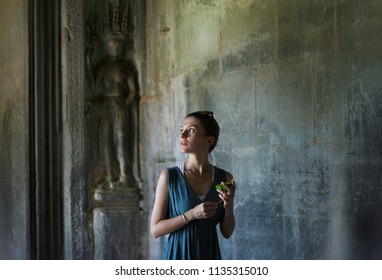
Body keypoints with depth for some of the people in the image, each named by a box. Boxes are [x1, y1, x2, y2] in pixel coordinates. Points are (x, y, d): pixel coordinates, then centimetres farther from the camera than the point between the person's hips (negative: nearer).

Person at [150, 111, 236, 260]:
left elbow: (227, 232, 3)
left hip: (209, 256, 2)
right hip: (177, 255, -2)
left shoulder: (224, 178, -3)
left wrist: (229, 207, -15)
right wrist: (191, 214, -19)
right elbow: (155, 229, -8)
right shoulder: (169, 176, -9)